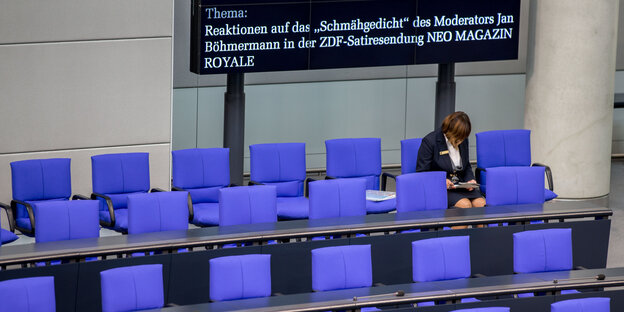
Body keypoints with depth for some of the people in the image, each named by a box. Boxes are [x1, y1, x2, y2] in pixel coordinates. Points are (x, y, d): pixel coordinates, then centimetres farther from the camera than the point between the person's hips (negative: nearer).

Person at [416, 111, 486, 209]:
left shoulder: (463, 141, 9)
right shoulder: (429, 141, -8)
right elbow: (421, 172, -5)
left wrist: (470, 179, 2)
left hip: (460, 185, 5)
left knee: (481, 203, -22)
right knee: (465, 204, -30)